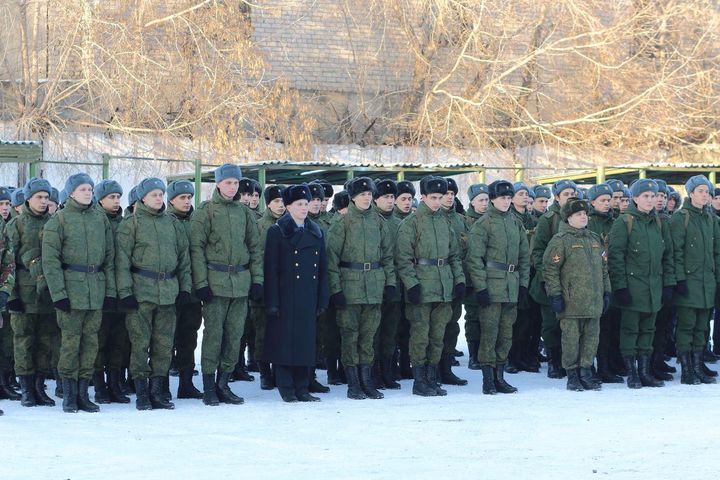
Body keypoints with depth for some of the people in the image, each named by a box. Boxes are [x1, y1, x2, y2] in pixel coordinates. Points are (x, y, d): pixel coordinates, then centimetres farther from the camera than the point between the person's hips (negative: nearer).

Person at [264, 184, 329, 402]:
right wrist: (272, 302, -12)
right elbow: (271, 269, -7)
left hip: (308, 297, 5)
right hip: (286, 298, -5)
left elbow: (322, 268, 15)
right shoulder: (277, 232, -2)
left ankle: (302, 388, 11)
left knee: (306, 341, 5)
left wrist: (322, 300, 9)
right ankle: (286, 389, 4)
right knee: (285, 341, -3)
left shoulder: (315, 232, 13)